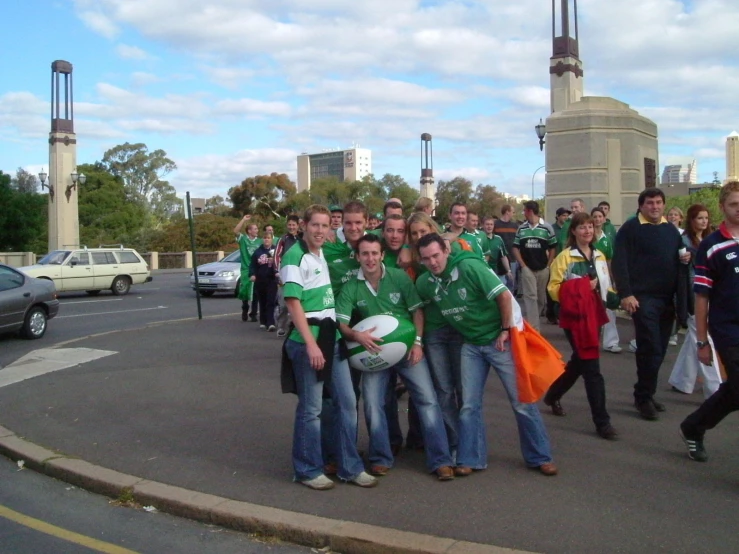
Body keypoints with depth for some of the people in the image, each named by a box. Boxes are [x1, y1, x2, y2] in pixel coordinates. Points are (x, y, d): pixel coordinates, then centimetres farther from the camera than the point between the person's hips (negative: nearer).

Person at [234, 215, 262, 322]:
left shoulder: (260, 241, 5)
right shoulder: (243, 239, 0)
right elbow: (235, 231, -17)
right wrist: (243, 220, -16)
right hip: (246, 270, -1)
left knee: (255, 293, 3)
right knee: (244, 292, 6)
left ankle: (253, 314, 12)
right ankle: (244, 312, 26)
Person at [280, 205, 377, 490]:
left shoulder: (325, 254, 13)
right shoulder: (295, 257, -10)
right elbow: (293, 303, -16)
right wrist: (311, 344, -21)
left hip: (332, 335, 8)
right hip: (307, 338, -8)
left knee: (347, 401, 9)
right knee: (311, 408, 1)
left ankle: (350, 466, 20)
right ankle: (308, 471, 16)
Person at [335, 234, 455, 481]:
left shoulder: (399, 277, -7)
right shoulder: (351, 288, -4)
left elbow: (417, 310, -2)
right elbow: (341, 324, -7)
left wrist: (417, 343, -11)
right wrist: (357, 335, -28)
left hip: (407, 347, -1)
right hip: (374, 351, 1)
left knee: (428, 400, -6)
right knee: (372, 405, 0)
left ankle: (440, 460, 3)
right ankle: (381, 459, 19)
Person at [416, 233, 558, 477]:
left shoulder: (469, 267, -24)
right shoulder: (424, 283, -6)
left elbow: (504, 295, -22)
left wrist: (505, 330, -16)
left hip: (499, 340, -5)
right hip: (471, 346, 5)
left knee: (522, 401, 4)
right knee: (469, 404, 4)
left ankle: (540, 457, 18)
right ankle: (470, 458, 19)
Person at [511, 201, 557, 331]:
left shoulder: (546, 228, -4)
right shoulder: (521, 229, 3)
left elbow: (552, 248, 3)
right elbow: (515, 248, 7)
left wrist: (548, 265, -1)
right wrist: (522, 265, -2)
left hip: (543, 269, 0)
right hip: (527, 269, 0)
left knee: (541, 298, 10)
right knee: (530, 297, -6)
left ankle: (533, 320, 31)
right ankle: (533, 328, -8)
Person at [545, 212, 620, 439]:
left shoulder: (599, 256, 11)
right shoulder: (564, 257, -9)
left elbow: (605, 285, 19)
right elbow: (554, 288, -12)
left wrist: (613, 297, -1)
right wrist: (583, 288, -22)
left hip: (594, 315, 7)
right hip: (575, 317, -7)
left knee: (579, 362, 19)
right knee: (592, 369, -7)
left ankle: (553, 395, 42)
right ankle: (602, 421, 0)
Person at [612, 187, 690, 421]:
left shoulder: (671, 229, 15)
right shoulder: (630, 228, -6)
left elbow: (678, 256, 26)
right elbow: (619, 262, -13)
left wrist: (685, 258, 1)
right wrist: (625, 294, -20)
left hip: (668, 298, 7)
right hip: (643, 297, -6)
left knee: (658, 349, 11)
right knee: (650, 348, -9)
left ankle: (645, 394, 24)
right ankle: (643, 397, 4)